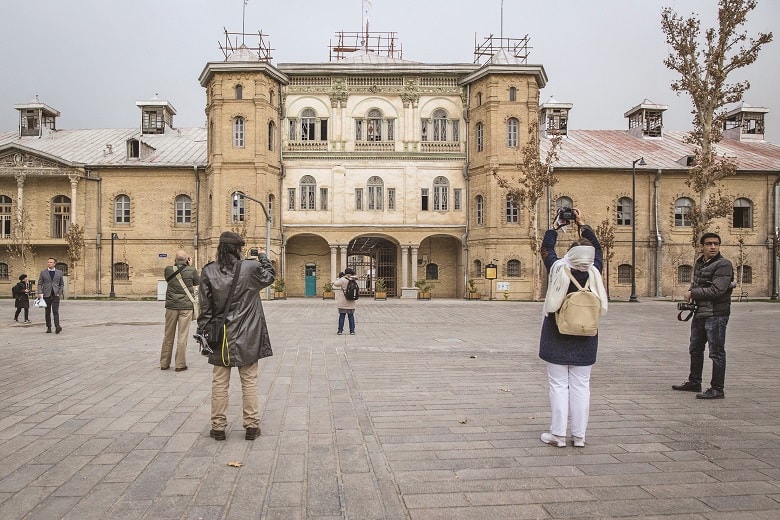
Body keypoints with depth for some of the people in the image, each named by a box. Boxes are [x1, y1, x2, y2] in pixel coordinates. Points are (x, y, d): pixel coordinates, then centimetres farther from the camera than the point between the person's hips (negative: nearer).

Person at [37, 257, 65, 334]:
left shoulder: (59, 272, 8)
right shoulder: (43, 272, 7)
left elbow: (62, 284, 12)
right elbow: (39, 284, 5)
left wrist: (60, 293, -1)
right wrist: (40, 293, -9)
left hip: (56, 295, -1)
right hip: (46, 295, 1)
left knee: (55, 311, -11)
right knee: (48, 312, 6)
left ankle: (57, 326, -19)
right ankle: (48, 327, 13)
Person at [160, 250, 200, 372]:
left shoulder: (168, 270, -4)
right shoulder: (191, 270, -9)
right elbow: (197, 282, 9)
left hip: (171, 306, 2)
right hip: (186, 307, -2)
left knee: (168, 336, 13)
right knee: (182, 336, 2)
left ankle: (164, 363, 21)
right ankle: (180, 364, 4)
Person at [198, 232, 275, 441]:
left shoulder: (209, 271, -5)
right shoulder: (250, 268, -8)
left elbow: (205, 306, -2)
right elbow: (269, 276, 13)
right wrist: (263, 257, 28)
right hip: (247, 337, -1)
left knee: (219, 382, 9)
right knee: (249, 381, 8)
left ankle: (218, 427, 16)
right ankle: (252, 425, 13)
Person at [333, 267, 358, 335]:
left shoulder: (342, 280, -13)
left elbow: (335, 284, -13)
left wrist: (338, 278, 3)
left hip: (343, 302, -3)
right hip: (351, 302, 3)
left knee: (342, 316, 5)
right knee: (351, 316, 9)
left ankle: (340, 330, 7)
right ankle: (352, 330, 9)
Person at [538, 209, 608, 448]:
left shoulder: (558, 269, -12)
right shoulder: (594, 272, -5)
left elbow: (546, 248, 6)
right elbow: (597, 248, 13)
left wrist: (556, 226, 17)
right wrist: (582, 225, 20)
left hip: (557, 339, -2)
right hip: (584, 341, 2)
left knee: (559, 385, 4)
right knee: (581, 386, 7)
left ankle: (558, 434, 8)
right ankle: (579, 435, 12)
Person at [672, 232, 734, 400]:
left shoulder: (724, 265, -13)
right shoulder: (699, 263, 13)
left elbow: (716, 290, -21)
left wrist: (692, 293, -11)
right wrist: (691, 294, 4)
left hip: (716, 315, -9)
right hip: (699, 313, 9)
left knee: (716, 353, -3)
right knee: (695, 349, 19)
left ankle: (717, 389, 4)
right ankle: (694, 383, 33)